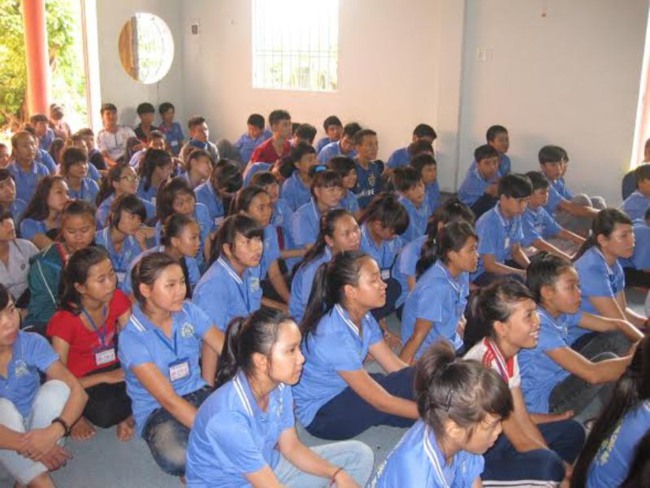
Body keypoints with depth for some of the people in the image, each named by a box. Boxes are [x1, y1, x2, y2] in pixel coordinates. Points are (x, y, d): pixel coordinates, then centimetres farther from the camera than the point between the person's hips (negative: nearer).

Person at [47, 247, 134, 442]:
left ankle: (126, 411, 0)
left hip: (114, 370, 4)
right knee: (106, 412, -34)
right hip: (82, 383, -4)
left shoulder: (118, 300, -10)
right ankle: (78, 413, -4)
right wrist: (106, 377, -27)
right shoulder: (64, 320, -22)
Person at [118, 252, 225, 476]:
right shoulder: (132, 337, -18)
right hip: (157, 410, -4)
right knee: (176, 457, -37)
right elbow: (169, 400, -24)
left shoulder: (189, 311, -3)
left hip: (198, 393, 5)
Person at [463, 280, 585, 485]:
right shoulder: (485, 364, -28)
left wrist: (562, 464, -7)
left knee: (572, 431, 9)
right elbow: (520, 439, -21)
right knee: (546, 465, -30)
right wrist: (566, 468, -11)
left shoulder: (508, 353, -1)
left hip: (494, 437, 9)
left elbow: (523, 419, 0)